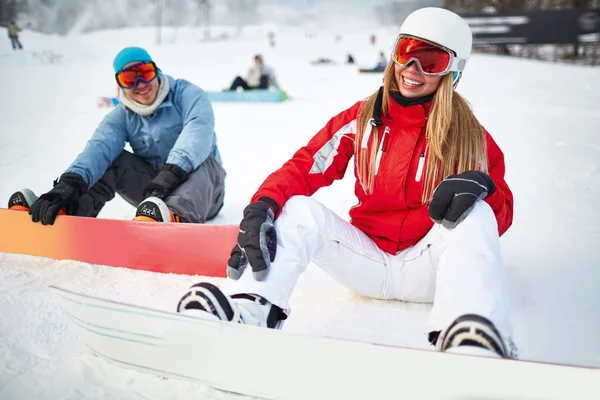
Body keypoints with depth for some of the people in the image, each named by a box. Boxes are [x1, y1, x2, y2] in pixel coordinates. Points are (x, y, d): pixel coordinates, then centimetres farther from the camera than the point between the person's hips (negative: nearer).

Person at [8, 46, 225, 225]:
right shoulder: (122, 116, 1)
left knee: (200, 160, -35)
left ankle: (176, 216, -66)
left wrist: (173, 171, -49)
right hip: (154, 194, 4)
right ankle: (69, 211, -33)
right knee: (112, 158, -14)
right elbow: (99, 148, -19)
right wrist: (69, 183, -40)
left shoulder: (187, 95, -9)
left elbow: (198, 131, -31)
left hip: (201, 187, -4)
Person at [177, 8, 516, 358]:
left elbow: (501, 214, -4)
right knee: (299, 208, -19)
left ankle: (477, 343, -56)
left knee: (474, 214, -30)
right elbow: (304, 166, -9)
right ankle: (246, 314, -45)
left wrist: (481, 186, -28)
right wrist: (263, 206, -29)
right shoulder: (362, 119, 0)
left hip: (427, 268, -2)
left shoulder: (470, 136, -3)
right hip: (368, 259, 2)